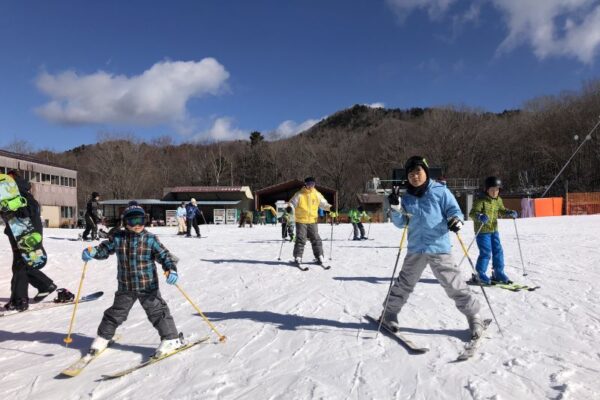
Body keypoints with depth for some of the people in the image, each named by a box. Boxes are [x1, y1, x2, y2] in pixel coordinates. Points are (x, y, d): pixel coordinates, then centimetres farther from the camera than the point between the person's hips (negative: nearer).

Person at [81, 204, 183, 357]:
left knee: (157, 311, 0)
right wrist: (92, 252, -12)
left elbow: (164, 255, -8)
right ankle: (103, 337, 39)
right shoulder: (118, 238, -2)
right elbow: (105, 249, 9)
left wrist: (171, 269, -23)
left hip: (148, 286, -2)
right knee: (116, 313, 16)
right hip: (125, 287, 3)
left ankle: (171, 339, 10)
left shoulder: (150, 239, -7)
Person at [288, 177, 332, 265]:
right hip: (301, 221, -3)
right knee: (300, 239, -3)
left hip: (313, 221, 3)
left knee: (316, 239, 5)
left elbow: (323, 204, 13)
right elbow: (292, 203, -4)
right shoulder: (299, 194, -4)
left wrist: (330, 207, -4)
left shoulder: (317, 194, 7)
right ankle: (298, 257, 5)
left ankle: (319, 256, 12)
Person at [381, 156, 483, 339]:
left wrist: (456, 220, -23)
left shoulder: (440, 191, -4)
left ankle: (474, 316, 17)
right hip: (416, 249, 3)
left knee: (453, 284, -1)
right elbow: (401, 223, 9)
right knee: (404, 283, 10)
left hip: (439, 247, -3)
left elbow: (454, 210, -1)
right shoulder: (407, 197, 8)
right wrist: (395, 207, -8)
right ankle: (389, 313, 25)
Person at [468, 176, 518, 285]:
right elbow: (472, 213, -23)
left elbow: (501, 210, 22)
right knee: (486, 253, -7)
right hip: (482, 231, -7)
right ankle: (479, 274, 7)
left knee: (498, 251, 10)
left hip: (494, 230, 7)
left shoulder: (498, 200, 7)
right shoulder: (481, 200, -16)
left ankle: (498, 273, 23)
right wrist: (480, 217, -43)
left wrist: (509, 213, 2)